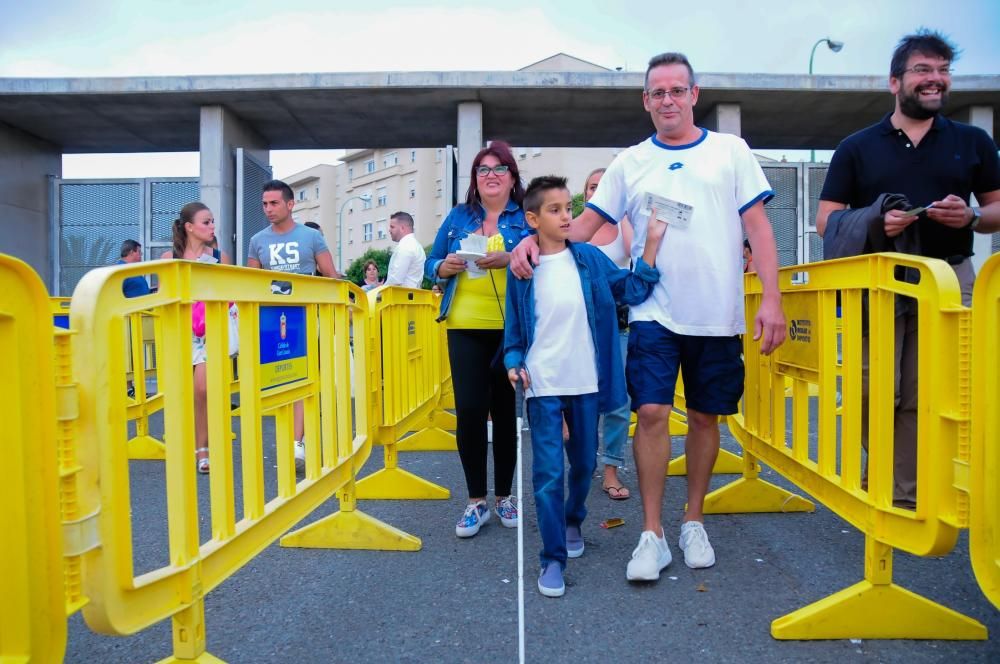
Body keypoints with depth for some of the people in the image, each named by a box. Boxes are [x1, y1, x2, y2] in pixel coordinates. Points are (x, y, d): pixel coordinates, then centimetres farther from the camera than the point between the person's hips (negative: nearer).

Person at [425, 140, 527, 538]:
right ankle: (476, 501, 11)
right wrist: (446, 266, -6)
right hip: (466, 327, 2)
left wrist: (510, 259, -18)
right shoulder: (458, 217, 15)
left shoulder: (526, 217, 6)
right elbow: (431, 264, 16)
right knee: (469, 410, -4)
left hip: (511, 329, -1)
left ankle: (503, 496, 22)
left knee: (506, 411, 5)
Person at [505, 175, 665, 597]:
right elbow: (514, 329, 6)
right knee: (548, 473, -3)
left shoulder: (589, 258, 2)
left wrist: (651, 243, -7)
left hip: (585, 383, 2)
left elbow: (632, 290, 1)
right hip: (542, 386, -2)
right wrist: (514, 363, -9)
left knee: (584, 464, 17)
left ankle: (573, 521, 45)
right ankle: (553, 557, 11)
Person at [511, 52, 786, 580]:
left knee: (705, 417, 9)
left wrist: (771, 299, -6)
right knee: (652, 412, -9)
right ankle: (652, 535, 4)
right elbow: (586, 224, 6)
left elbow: (758, 225, 3)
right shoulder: (629, 163, 8)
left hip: (717, 315, 1)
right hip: (654, 312, 0)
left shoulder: (730, 151, 6)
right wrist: (536, 240, -12)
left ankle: (693, 522, 26)